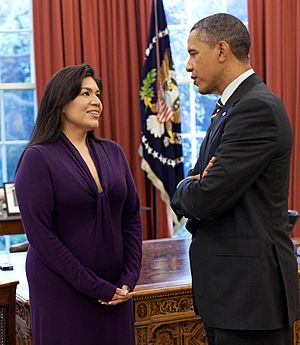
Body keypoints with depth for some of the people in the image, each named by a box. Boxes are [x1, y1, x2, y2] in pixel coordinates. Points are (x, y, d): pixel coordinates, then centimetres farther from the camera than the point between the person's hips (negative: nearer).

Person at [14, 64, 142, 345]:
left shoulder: (112, 152, 8)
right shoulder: (38, 158, -8)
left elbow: (132, 218, 9)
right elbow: (40, 233, -14)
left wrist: (130, 278, -2)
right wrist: (95, 287, -15)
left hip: (115, 289, 5)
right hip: (63, 290, -5)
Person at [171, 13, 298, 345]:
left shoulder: (258, 108, -17)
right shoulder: (229, 109, 15)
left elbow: (208, 198, -22)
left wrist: (184, 188, 0)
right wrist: (196, 185, -8)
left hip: (249, 289, -9)